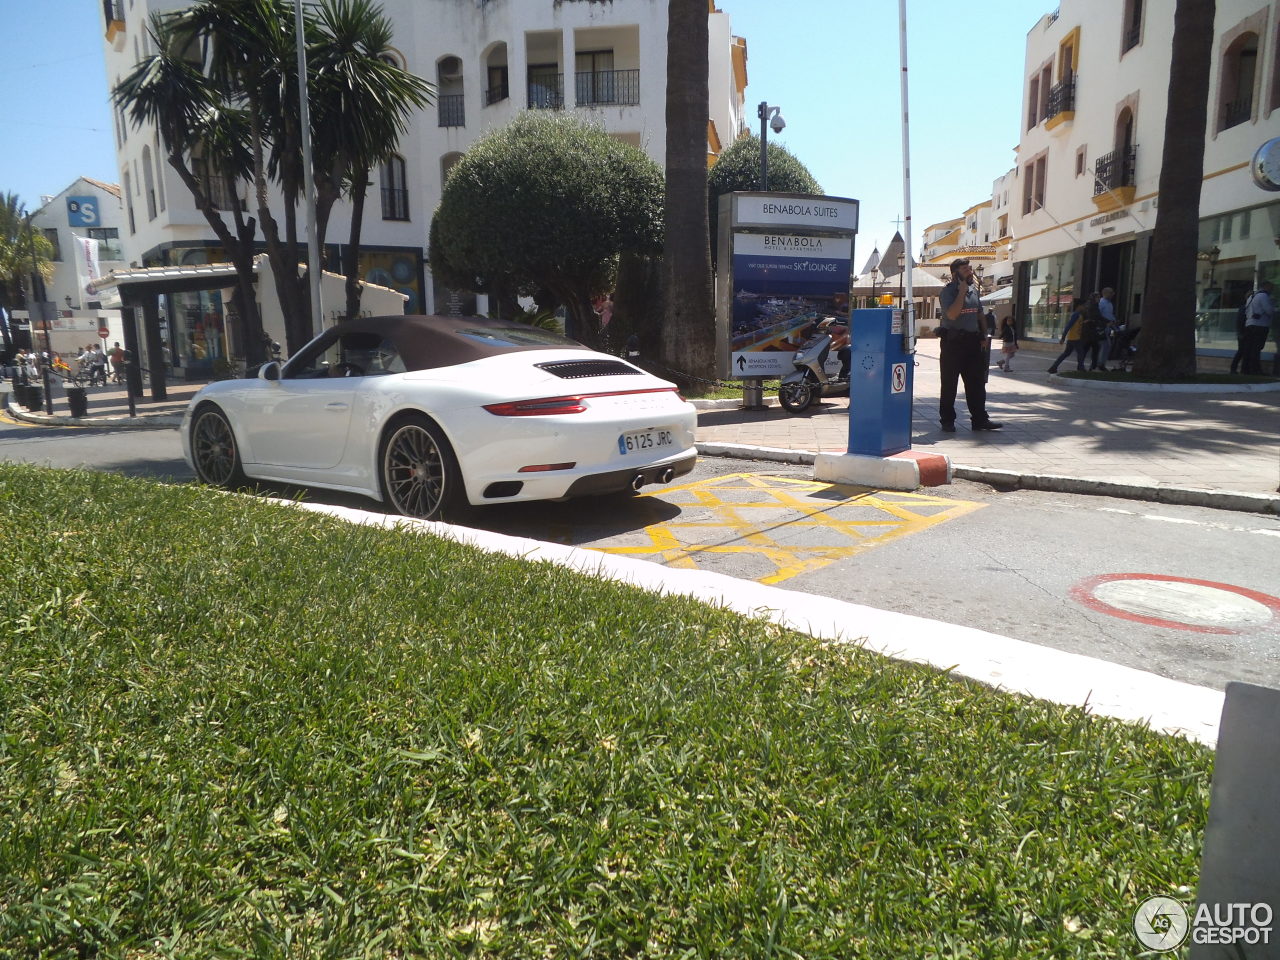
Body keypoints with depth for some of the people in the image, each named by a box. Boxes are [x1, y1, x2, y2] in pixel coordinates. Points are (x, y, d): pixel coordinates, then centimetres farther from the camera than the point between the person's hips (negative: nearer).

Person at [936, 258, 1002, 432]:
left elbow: (980, 314, 22)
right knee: (949, 384, 1)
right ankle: (947, 421, 8)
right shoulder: (947, 292, -8)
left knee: (976, 382, 6)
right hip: (953, 341, -6)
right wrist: (962, 292, -19)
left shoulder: (974, 290, 14)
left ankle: (980, 419, 11)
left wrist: (984, 336, 12)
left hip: (973, 341, 7)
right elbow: (952, 314, -24)